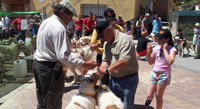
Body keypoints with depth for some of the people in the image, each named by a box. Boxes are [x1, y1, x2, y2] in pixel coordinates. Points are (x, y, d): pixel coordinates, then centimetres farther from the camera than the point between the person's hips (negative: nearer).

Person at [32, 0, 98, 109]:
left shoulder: (45, 22, 9)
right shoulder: (59, 28, -21)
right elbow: (63, 56, -28)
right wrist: (84, 64, -27)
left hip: (37, 63, 10)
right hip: (50, 68, -10)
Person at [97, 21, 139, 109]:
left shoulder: (125, 39, -20)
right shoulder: (106, 43, 8)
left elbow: (124, 60, -29)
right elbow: (105, 60, 10)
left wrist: (107, 70, -24)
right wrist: (100, 71, -8)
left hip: (128, 79, -7)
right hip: (113, 78, 8)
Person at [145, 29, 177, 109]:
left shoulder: (171, 49, -10)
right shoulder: (156, 48, 1)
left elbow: (170, 62, -27)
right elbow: (150, 62, 5)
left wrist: (164, 49, -21)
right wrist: (149, 51, -10)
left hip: (164, 75, -3)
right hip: (154, 73, 4)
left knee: (158, 96, 8)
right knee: (149, 95, 5)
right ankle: (149, 98, 40)